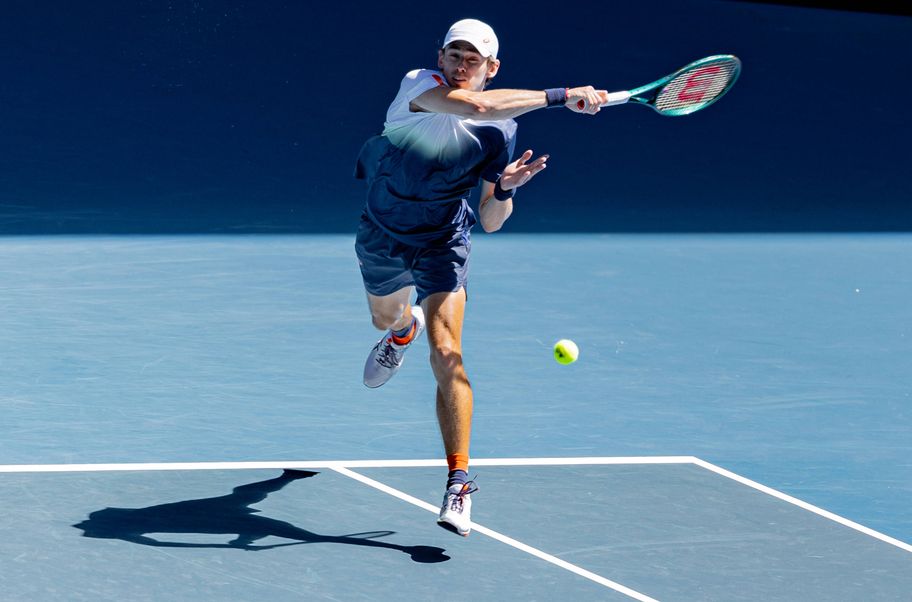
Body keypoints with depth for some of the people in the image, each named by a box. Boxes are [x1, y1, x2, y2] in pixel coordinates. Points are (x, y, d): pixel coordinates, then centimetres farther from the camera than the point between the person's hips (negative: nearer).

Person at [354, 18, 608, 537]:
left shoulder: (502, 133, -14)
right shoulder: (418, 86, -23)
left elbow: (491, 223, -9)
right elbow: (474, 106, -46)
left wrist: (505, 188, -31)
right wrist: (559, 96, -46)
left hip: (442, 245, -1)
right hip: (382, 235, 1)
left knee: (446, 355, -20)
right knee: (386, 318, 30)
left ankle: (459, 484, -19)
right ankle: (405, 329, 72)